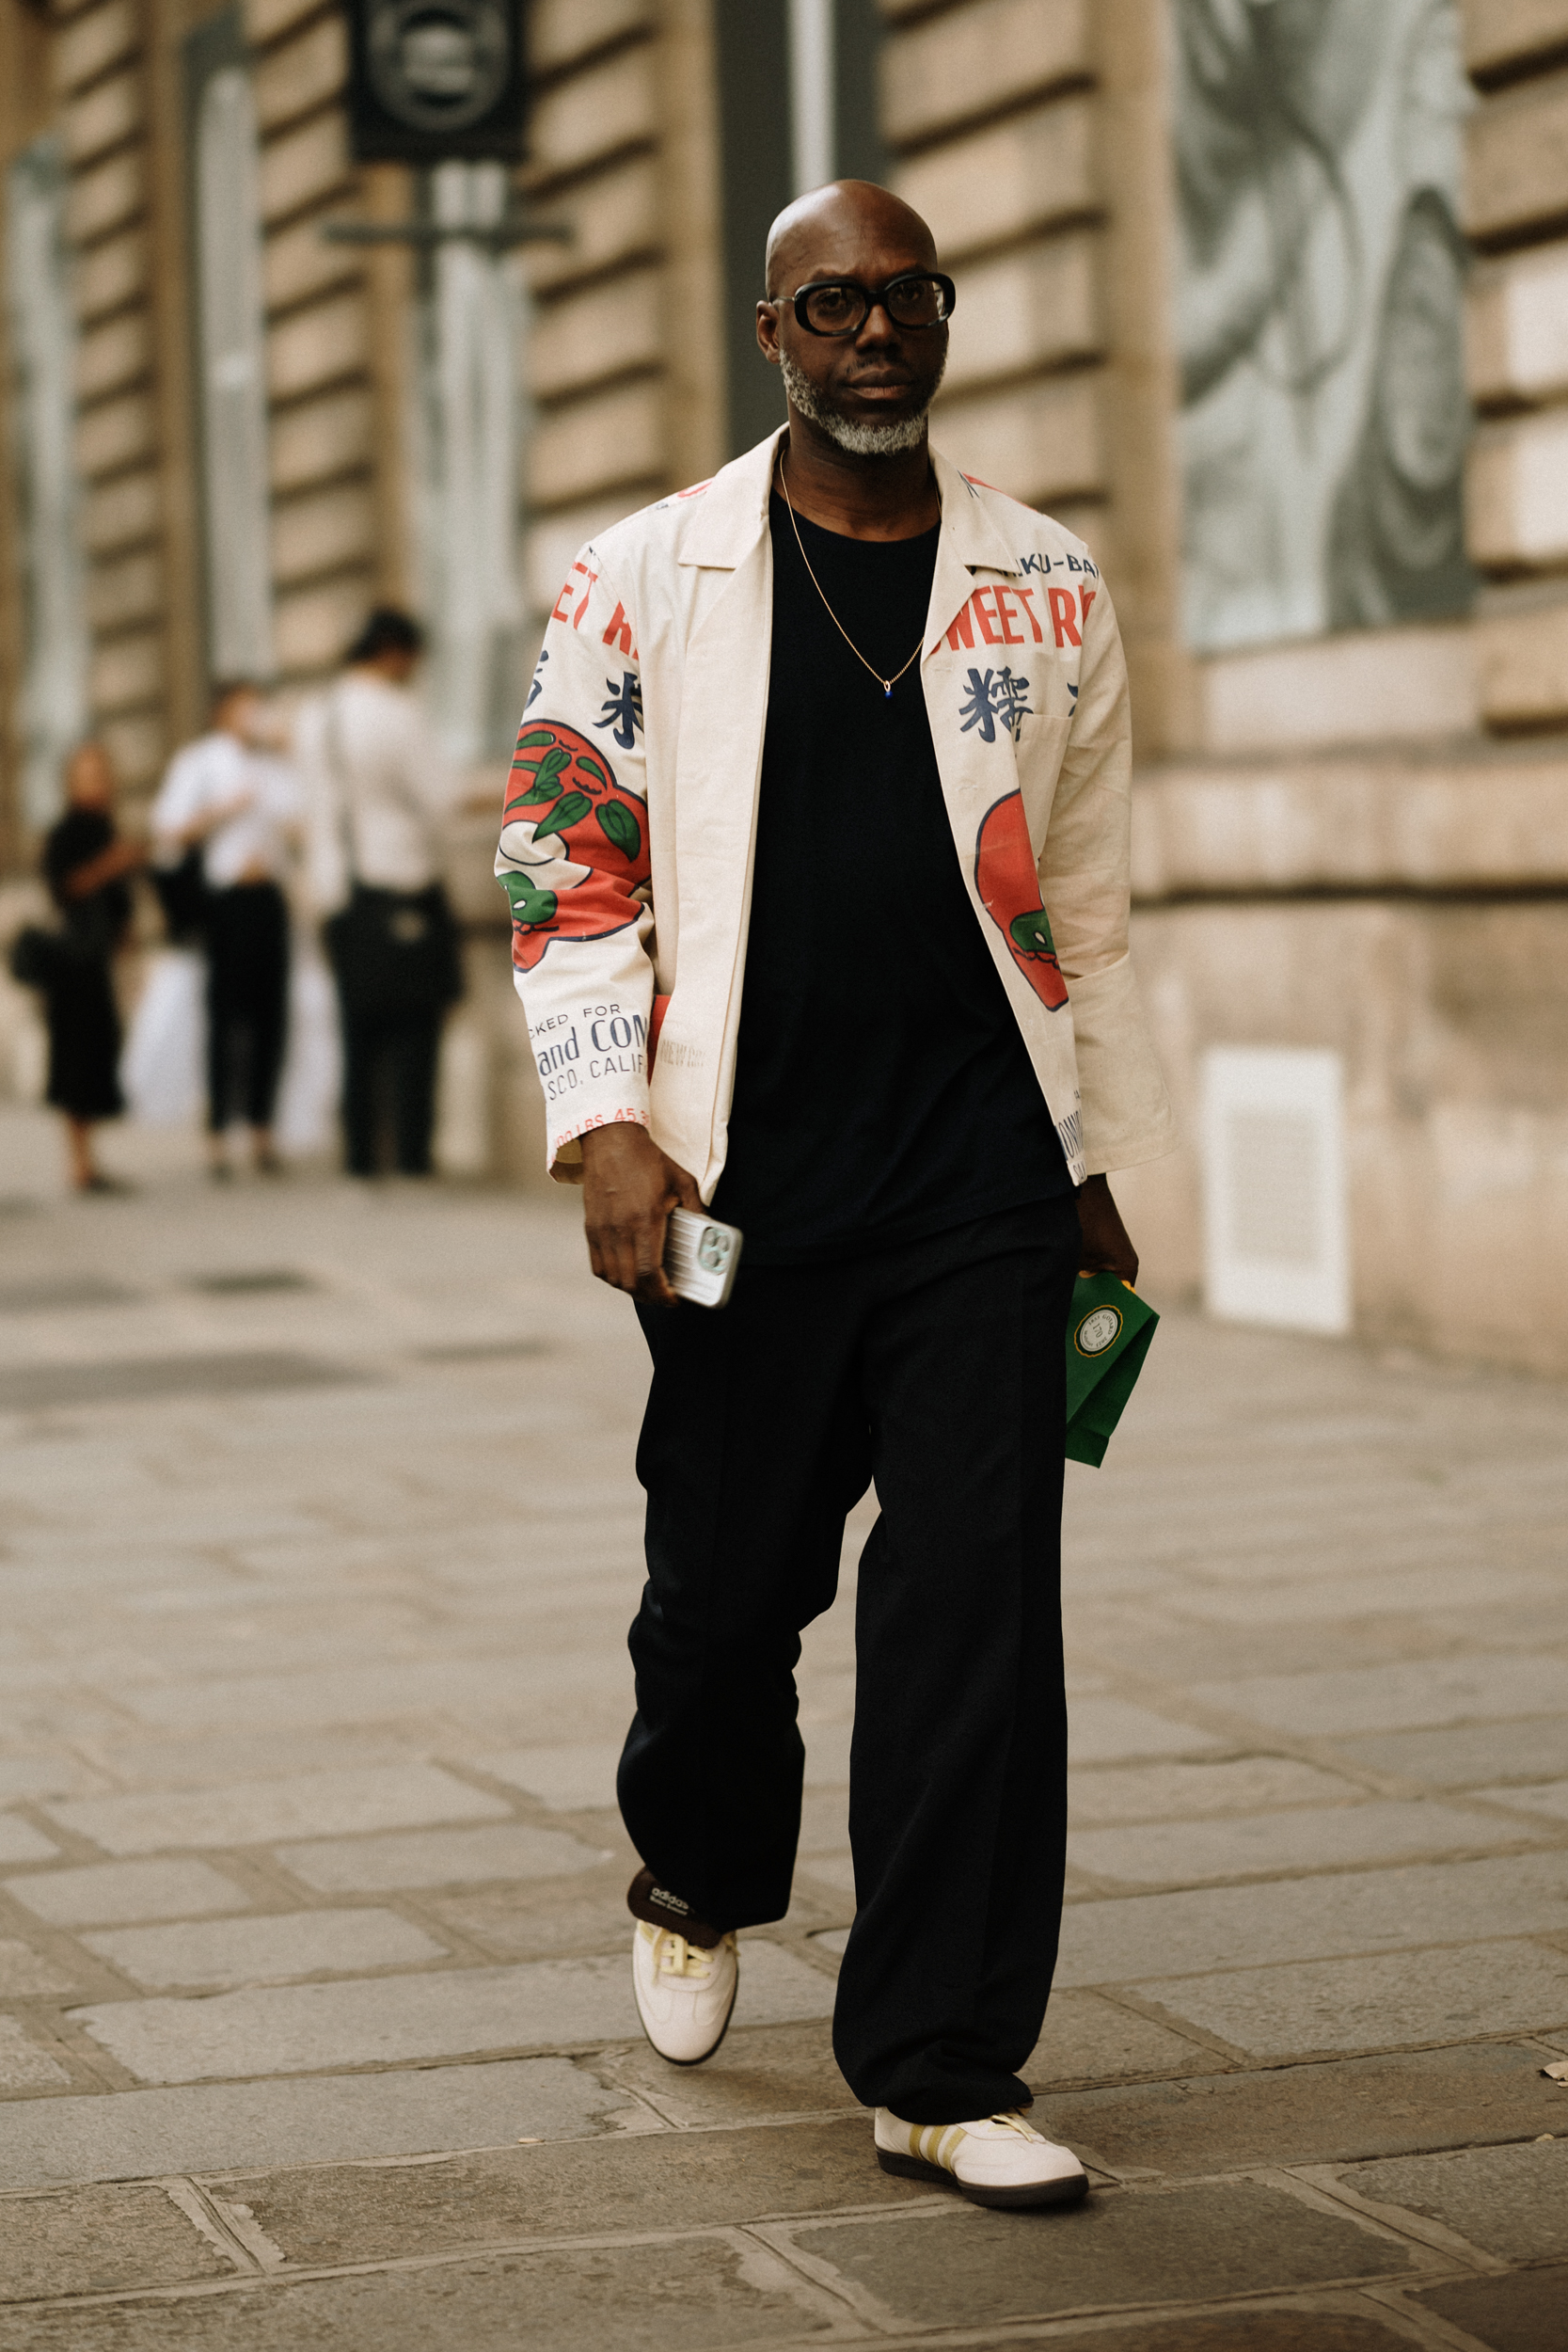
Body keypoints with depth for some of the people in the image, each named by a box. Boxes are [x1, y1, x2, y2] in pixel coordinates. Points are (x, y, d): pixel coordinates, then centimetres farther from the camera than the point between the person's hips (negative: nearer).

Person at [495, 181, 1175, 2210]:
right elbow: (562, 864, 2)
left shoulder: (1049, 591, 10)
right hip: (751, 1185, -1)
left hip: (983, 1186, 1)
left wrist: (1097, 1170, 15)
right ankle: (696, 1887, 42)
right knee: (726, 1585, 10)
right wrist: (608, 1127, -10)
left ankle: (941, 2070, 4)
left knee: (979, 1611, -4)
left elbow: (1086, 897, 15)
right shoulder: (644, 582, 4)